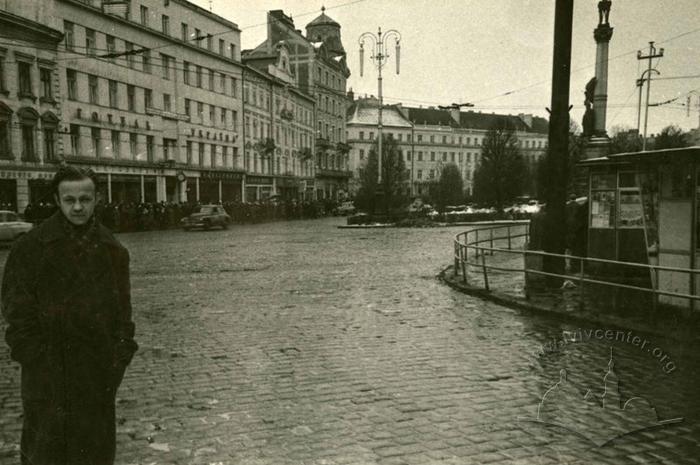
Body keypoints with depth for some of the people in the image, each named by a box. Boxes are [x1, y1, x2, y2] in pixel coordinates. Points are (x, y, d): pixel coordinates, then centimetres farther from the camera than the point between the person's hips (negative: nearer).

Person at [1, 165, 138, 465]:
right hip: (49, 370, -3)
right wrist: (33, 354, -10)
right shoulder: (31, 246, -5)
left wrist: (122, 349, 3)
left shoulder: (112, 249, 5)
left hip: (99, 367, 3)